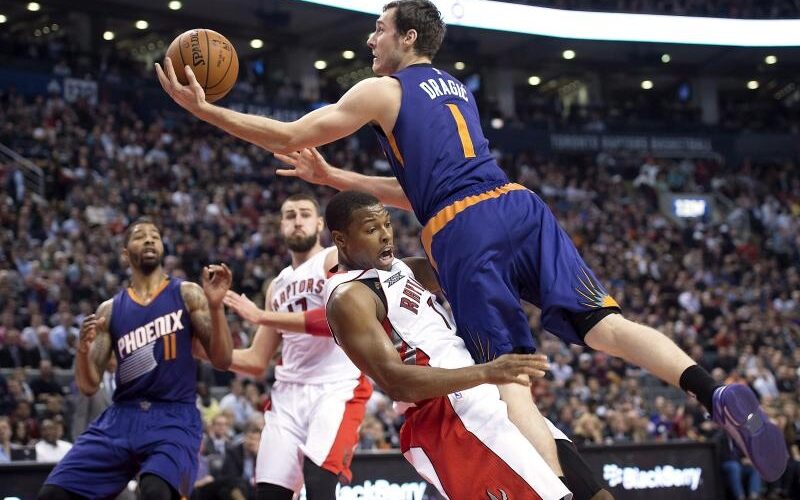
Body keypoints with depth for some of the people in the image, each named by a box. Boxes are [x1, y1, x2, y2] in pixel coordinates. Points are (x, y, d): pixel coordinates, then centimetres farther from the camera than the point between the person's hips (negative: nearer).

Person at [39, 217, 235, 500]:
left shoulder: (187, 295, 5)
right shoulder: (109, 310, 12)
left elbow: (222, 362, -2)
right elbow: (88, 387, 10)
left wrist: (216, 306, -16)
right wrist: (84, 348, -11)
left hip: (174, 418, -4)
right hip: (121, 417, 4)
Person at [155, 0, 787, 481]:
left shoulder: (383, 90, 12)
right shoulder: (455, 88, 33)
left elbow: (290, 136, 11)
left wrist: (205, 109, 20)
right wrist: (333, 178, 42)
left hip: (464, 235, -5)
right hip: (520, 205, 5)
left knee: (509, 379, -4)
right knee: (603, 323, -8)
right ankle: (715, 393, -31)